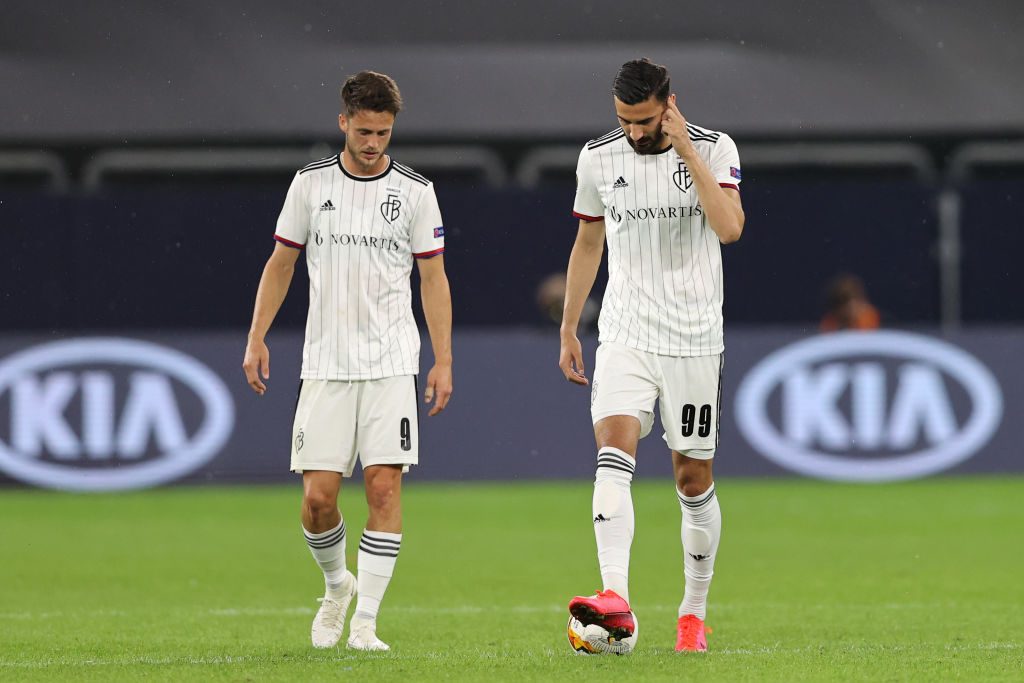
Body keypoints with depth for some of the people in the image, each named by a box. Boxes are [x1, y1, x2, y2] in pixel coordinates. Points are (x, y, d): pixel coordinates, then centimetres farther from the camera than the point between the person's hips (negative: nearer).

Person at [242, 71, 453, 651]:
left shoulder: (415, 191, 2)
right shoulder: (311, 184, 5)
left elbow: (433, 278, 6)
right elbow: (281, 263, 13)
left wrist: (443, 360, 0)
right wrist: (257, 338, 6)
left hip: (392, 363, -1)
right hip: (325, 364, 1)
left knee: (384, 485, -11)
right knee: (318, 496, -4)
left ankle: (366, 623, -7)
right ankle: (338, 586, 25)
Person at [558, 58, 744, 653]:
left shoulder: (715, 150, -6)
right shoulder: (598, 159, 3)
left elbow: (730, 227, -21)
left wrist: (685, 150, -21)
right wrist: (568, 330, 16)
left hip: (695, 341, -1)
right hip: (625, 337, 1)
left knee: (694, 479, 5)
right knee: (614, 453, -21)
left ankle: (694, 614, 21)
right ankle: (616, 599, -33)